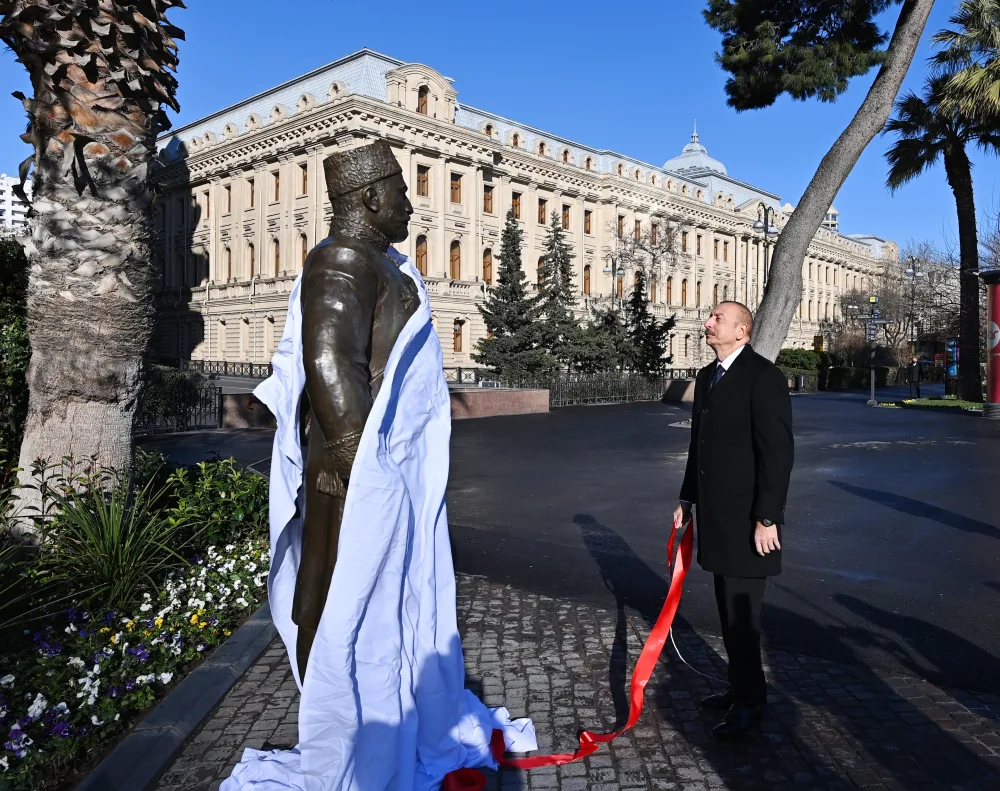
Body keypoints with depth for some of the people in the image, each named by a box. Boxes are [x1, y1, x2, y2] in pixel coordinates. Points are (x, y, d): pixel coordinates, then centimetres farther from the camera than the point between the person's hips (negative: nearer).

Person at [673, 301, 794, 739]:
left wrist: (768, 518, -19)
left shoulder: (763, 376, -13)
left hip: (747, 517, -8)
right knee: (728, 607, 16)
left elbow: (778, 451, -17)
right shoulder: (707, 376, 12)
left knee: (741, 611, 0)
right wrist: (687, 498, 17)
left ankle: (748, 702, 17)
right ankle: (741, 687, 31)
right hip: (715, 513, 8)